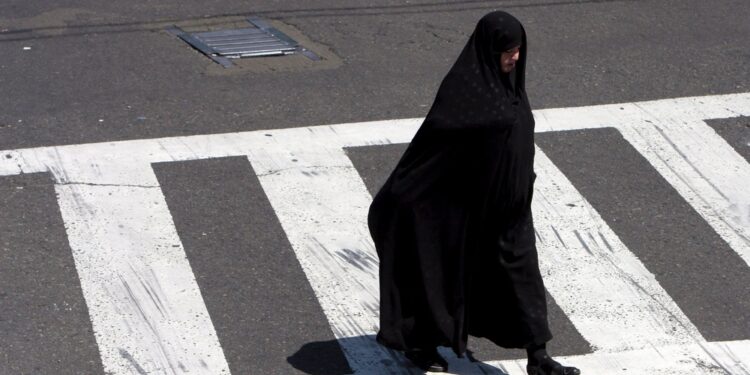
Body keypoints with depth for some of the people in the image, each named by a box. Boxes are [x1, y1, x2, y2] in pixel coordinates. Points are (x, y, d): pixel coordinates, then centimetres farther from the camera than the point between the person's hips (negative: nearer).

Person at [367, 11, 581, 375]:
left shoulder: (507, 82, 4)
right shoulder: (463, 87, -20)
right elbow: (431, 139, -19)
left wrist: (521, 187, 19)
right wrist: (399, 194, -18)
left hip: (509, 204, 7)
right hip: (468, 204, -7)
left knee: (521, 273, 7)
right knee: (449, 270, 8)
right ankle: (418, 342, 27)